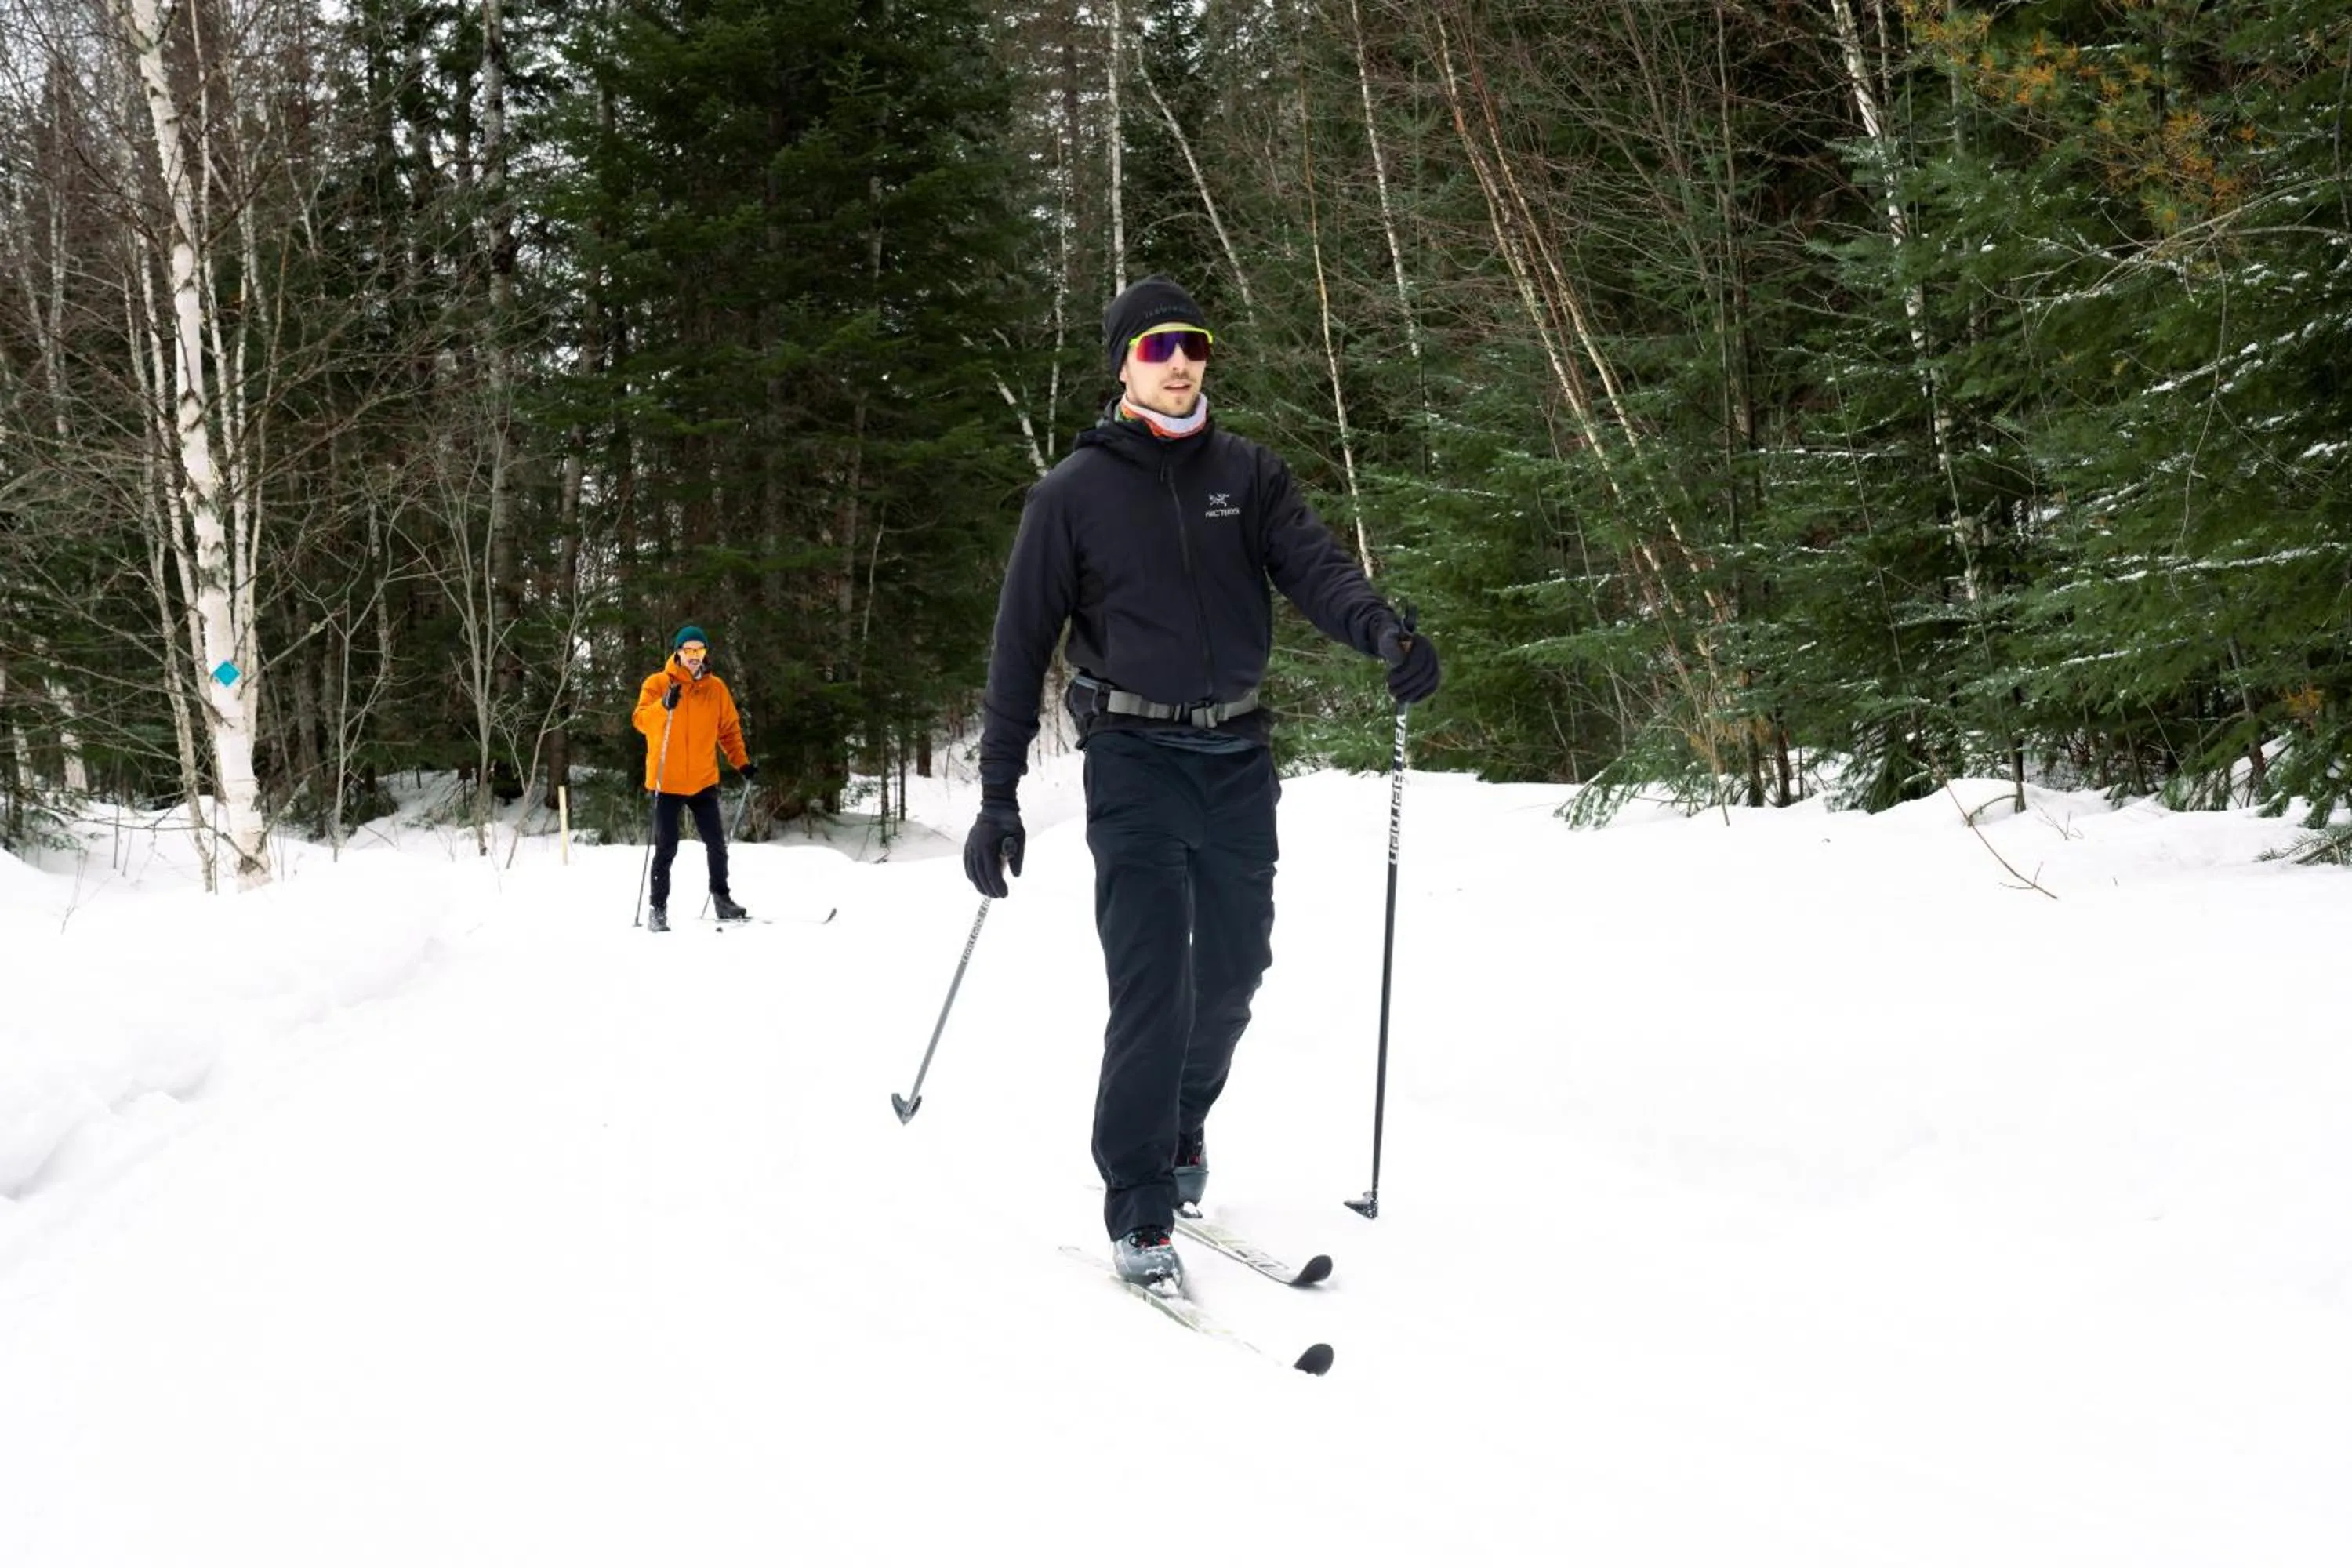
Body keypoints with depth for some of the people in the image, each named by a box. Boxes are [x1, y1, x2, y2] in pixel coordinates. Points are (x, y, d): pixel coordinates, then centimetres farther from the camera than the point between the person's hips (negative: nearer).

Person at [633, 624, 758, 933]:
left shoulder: (716, 688, 7)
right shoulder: (657, 684, -3)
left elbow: (729, 729, 14)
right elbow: (641, 720, -15)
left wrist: (742, 762, 3)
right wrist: (663, 706, -34)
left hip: (703, 781, 3)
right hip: (667, 782, -3)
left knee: (717, 843, 7)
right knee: (666, 848, -2)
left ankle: (721, 899, 23)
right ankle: (658, 908, 7)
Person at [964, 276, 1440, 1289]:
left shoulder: (1247, 475, 7)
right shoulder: (1074, 493, -1)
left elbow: (1314, 567, -7)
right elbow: (1021, 644, 0)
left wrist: (1381, 630, -31)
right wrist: (998, 798, -4)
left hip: (1237, 754, 4)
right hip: (1136, 757, -3)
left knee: (1233, 970, 9)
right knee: (1153, 982, -11)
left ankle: (1182, 1120, 37)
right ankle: (1138, 1209, -1)